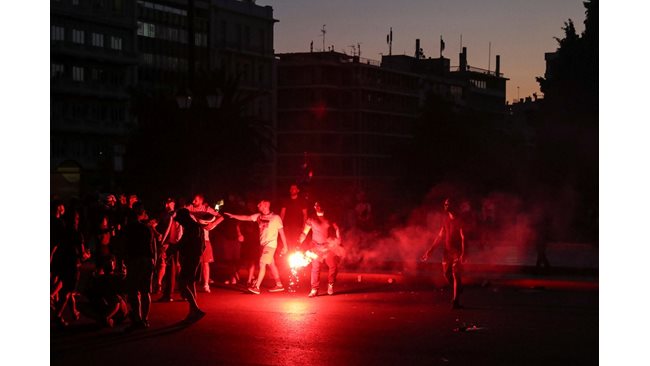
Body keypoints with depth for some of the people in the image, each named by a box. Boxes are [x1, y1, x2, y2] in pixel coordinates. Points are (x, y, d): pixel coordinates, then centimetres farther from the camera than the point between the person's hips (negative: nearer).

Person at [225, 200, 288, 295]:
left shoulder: (276, 217, -9)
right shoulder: (258, 216, 6)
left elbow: (281, 232, -6)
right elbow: (246, 218, 4)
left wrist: (285, 246, -6)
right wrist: (232, 215, -5)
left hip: (270, 245, -6)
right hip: (263, 244, 6)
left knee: (262, 264, -11)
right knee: (271, 265, 12)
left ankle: (256, 287, -12)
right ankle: (279, 285, 22)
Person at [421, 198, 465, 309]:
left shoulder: (458, 220, -9)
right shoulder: (445, 219, 10)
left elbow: (463, 237, -15)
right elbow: (440, 235, 17)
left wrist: (463, 253, -25)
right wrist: (430, 250, 16)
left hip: (457, 251, -6)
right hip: (447, 250, 6)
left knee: (456, 275, -8)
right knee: (446, 274, 7)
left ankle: (455, 301, -7)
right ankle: (458, 288, 33)